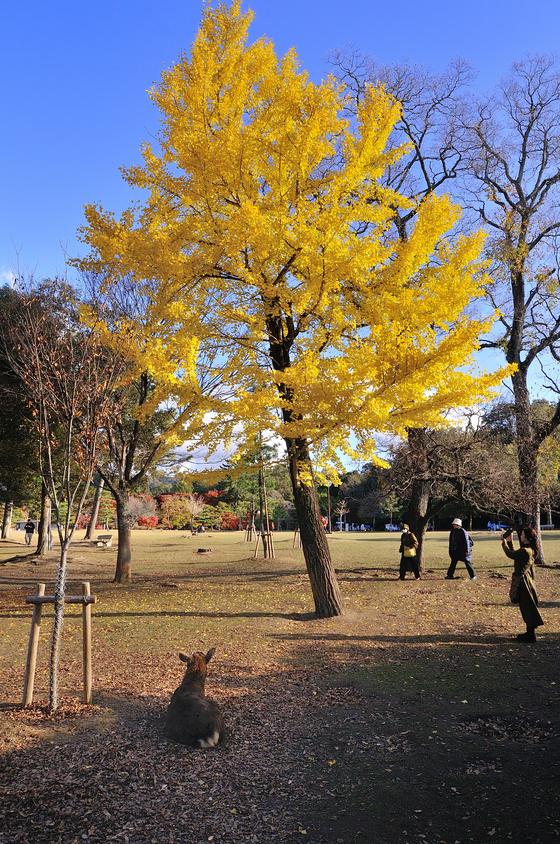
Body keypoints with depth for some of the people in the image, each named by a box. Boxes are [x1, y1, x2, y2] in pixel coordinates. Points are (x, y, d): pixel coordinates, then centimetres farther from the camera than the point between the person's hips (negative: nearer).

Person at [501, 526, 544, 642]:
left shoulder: (525, 551, -23)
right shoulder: (530, 550, 7)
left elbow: (510, 554, -13)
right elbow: (514, 554, 18)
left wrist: (504, 541, -1)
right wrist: (509, 541, 18)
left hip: (522, 581, -10)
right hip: (525, 579, 10)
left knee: (527, 608, -1)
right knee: (528, 608, 16)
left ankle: (531, 635, 8)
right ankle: (530, 633, 26)